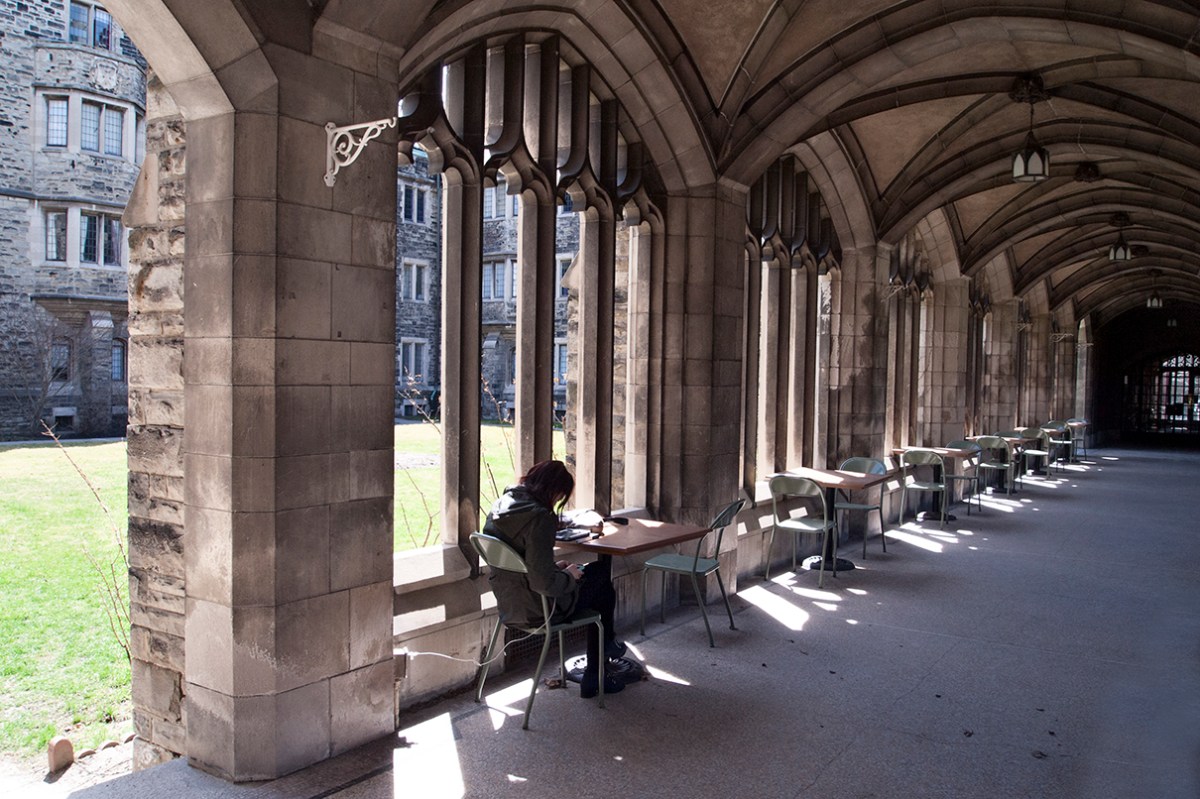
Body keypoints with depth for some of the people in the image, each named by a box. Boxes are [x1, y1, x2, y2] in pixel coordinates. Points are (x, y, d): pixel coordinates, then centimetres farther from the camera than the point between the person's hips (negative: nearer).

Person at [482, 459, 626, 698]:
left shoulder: (500, 507, 0)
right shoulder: (539, 517, -27)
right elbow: (543, 583, -30)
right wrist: (569, 575, -10)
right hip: (536, 609, -8)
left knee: (595, 571, 24)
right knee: (602, 575, 16)